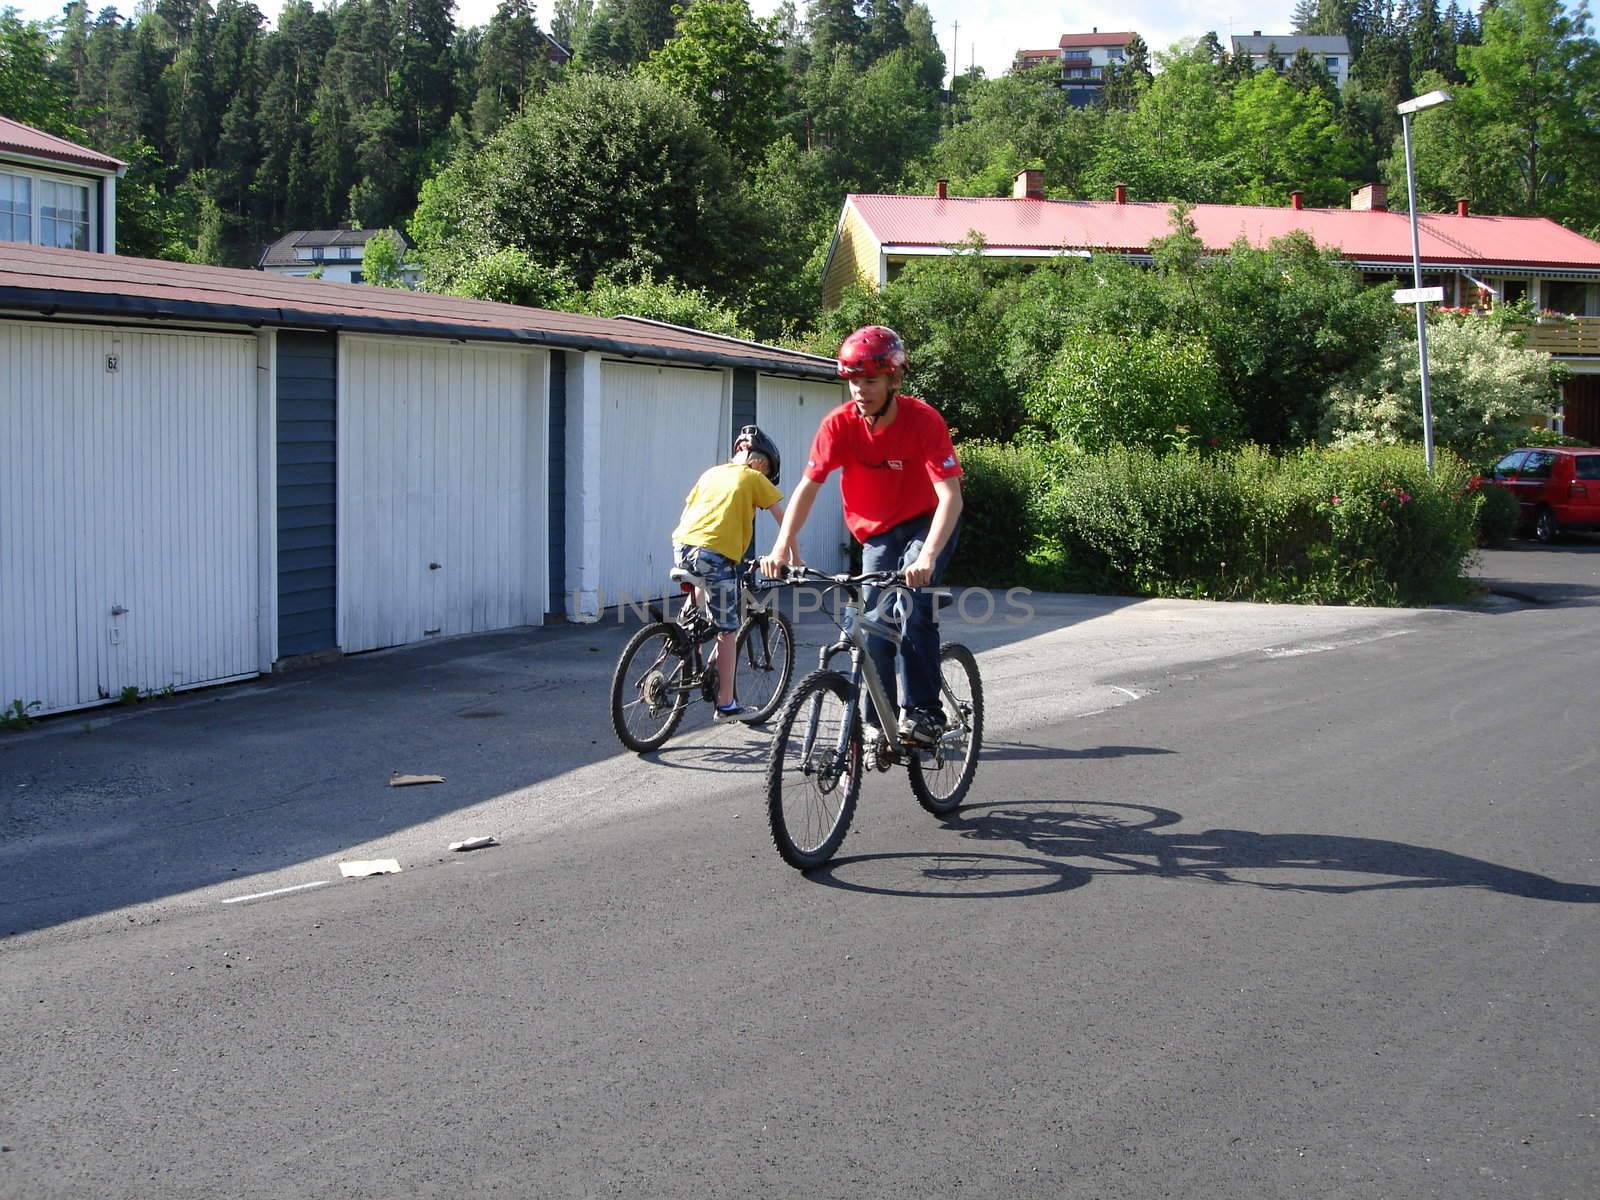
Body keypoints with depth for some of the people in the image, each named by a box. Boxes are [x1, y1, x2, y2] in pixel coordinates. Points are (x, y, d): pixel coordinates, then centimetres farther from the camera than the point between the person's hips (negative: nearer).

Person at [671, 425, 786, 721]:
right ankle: (726, 705, 7)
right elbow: (783, 519, 8)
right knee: (727, 631, 4)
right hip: (716, 554, -5)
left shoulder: (710, 473, 25)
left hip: (682, 547, 5)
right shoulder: (754, 479, 11)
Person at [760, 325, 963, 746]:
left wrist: (928, 557, -48)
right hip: (877, 532, 4)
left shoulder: (923, 420, -27)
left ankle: (923, 712, -16)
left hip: (927, 524, -3)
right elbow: (807, 486, -17)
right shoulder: (840, 424, -18)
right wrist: (782, 546, -31)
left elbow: (950, 495, -34)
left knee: (915, 608, -24)